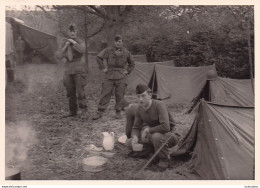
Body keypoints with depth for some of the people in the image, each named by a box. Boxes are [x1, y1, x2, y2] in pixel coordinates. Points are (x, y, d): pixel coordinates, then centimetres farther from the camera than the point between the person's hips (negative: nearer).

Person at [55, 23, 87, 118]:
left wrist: (73, 42, -15)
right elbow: (58, 56, 3)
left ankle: (82, 105, 4)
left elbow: (82, 49, -25)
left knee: (79, 90, -16)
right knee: (70, 92, 10)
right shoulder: (65, 42, 12)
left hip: (79, 70, -5)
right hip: (68, 70, 5)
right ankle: (72, 111, 19)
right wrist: (65, 46, -6)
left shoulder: (80, 42, -1)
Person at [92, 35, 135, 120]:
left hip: (121, 77, 1)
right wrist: (103, 68, -1)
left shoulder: (126, 52, 6)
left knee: (120, 95, 3)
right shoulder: (109, 50, 0)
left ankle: (118, 112, 18)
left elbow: (132, 63, 19)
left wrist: (127, 71, 8)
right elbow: (99, 57, 3)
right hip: (109, 75, -1)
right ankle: (100, 112, 4)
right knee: (105, 93, -3)